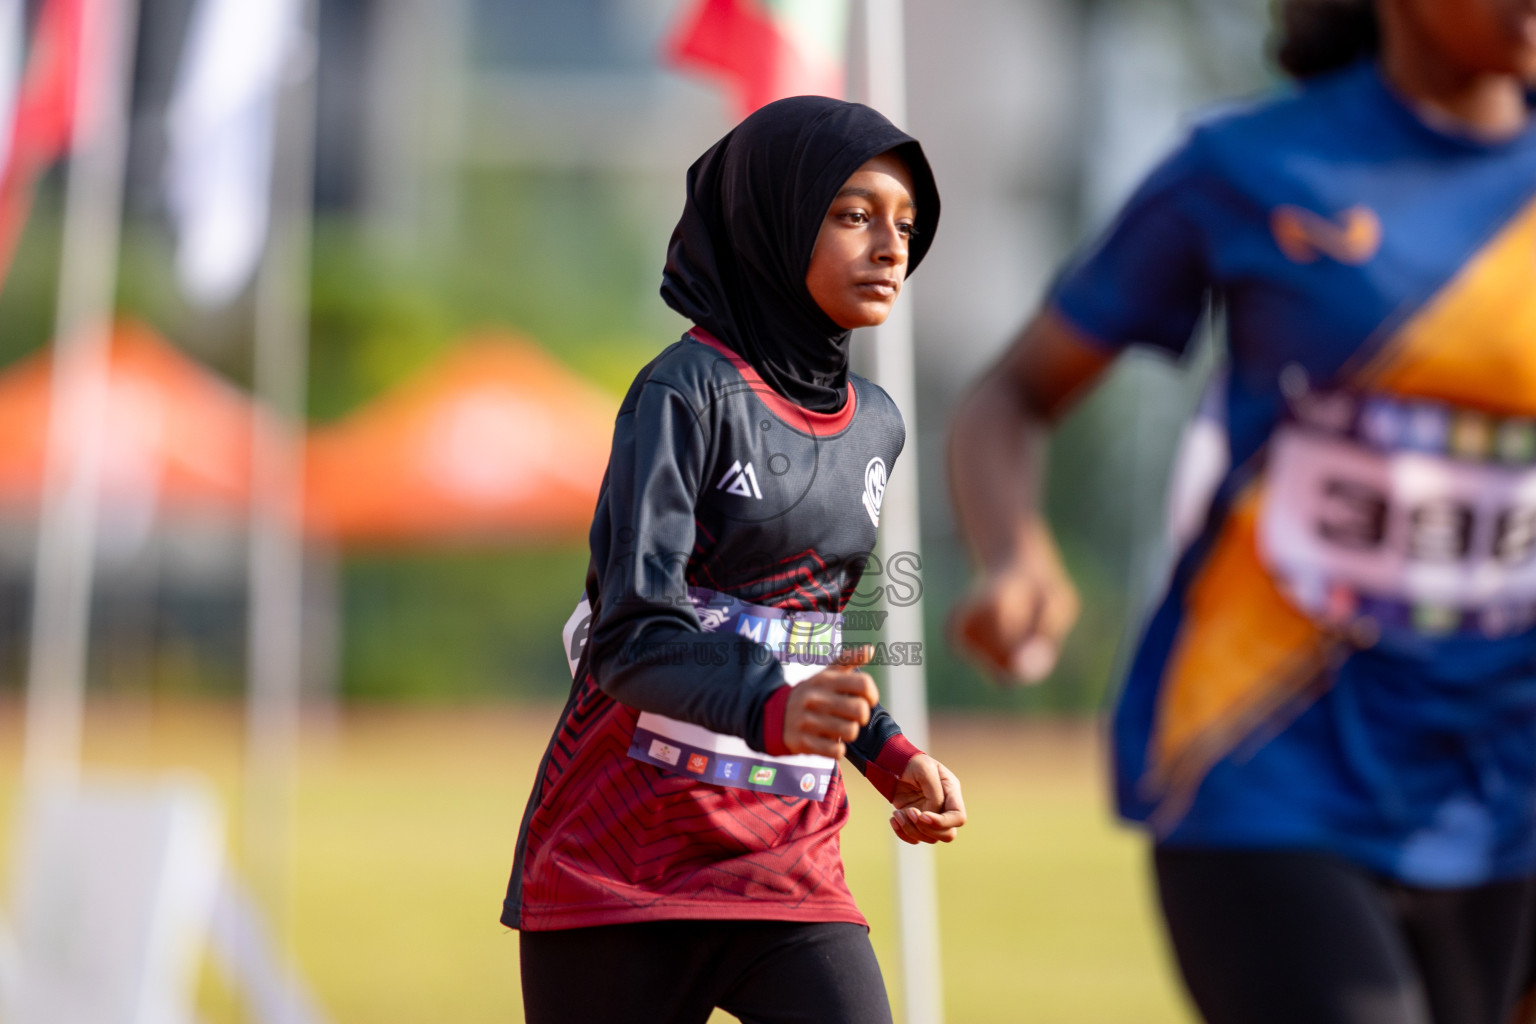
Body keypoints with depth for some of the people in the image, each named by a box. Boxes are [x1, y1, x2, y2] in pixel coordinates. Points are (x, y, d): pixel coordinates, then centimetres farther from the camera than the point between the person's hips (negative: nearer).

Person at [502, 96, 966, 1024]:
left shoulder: (876, 426, 12)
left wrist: (894, 758, 8)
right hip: (626, 847, -5)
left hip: (789, 854, 5)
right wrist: (774, 710, -38)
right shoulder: (690, 392, -10)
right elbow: (634, 633, -20)